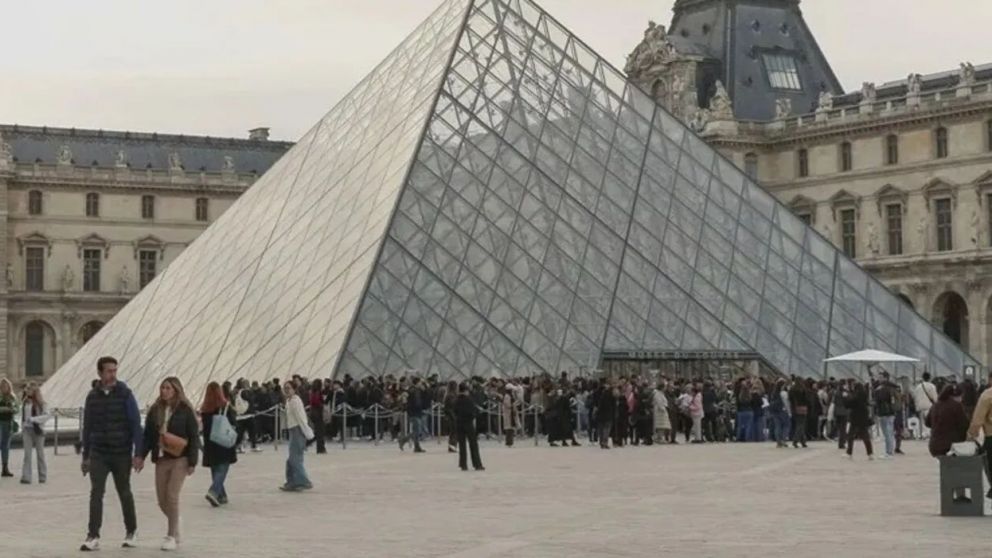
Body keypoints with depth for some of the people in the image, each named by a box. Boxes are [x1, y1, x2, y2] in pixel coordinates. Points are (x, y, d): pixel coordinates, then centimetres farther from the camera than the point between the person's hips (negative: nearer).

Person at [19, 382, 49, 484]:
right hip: (27, 430, 4)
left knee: (40, 453, 6)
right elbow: (23, 417, 15)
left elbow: (46, 416, -11)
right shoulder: (24, 402, 10)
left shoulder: (40, 403, -6)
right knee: (27, 454, -4)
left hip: (37, 430, -4)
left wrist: (33, 419, -22)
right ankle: (26, 477, -8)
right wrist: (22, 431, 13)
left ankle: (42, 477, 16)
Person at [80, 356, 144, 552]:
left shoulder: (125, 394, -6)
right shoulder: (93, 396, 4)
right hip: (98, 454, 2)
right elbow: (87, 427, 12)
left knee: (124, 493, 10)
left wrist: (138, 454, -12)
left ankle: (131, 531, 27)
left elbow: (136, 425, -7)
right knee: (96, 493, -8)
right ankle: (93, 537, -8)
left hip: (122, 453, -2)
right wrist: (85, 456, 13)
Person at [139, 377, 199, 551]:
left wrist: (192, 461, -9)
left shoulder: (185, 410, -6)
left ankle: (172, 536, 1)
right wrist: (141, 456, 3)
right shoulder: (155, 410, 7)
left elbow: (194, 437, -6)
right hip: (161, 458, 5)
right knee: (161, 499, 5)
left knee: (172, 496, -11)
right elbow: (148, 435, 11)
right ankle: (174, 528, 28)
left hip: (180, 459, -5)